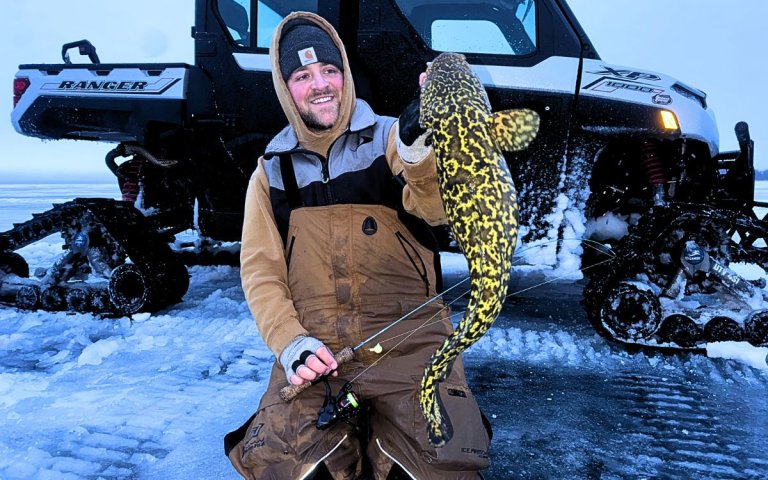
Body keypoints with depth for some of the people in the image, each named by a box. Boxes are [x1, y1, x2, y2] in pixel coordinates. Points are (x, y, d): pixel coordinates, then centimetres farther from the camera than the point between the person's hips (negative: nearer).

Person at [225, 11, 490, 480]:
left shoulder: (387, 136, 5)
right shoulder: (272, 168, 12)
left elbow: (437, 209, -13)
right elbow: (260, 269, 7)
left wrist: (417, 151, -34)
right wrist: (291, 343, -8)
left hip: (408, 335, -1)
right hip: (314, 346, 2)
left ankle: (386, 438, 13)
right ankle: (344, 442, 14)